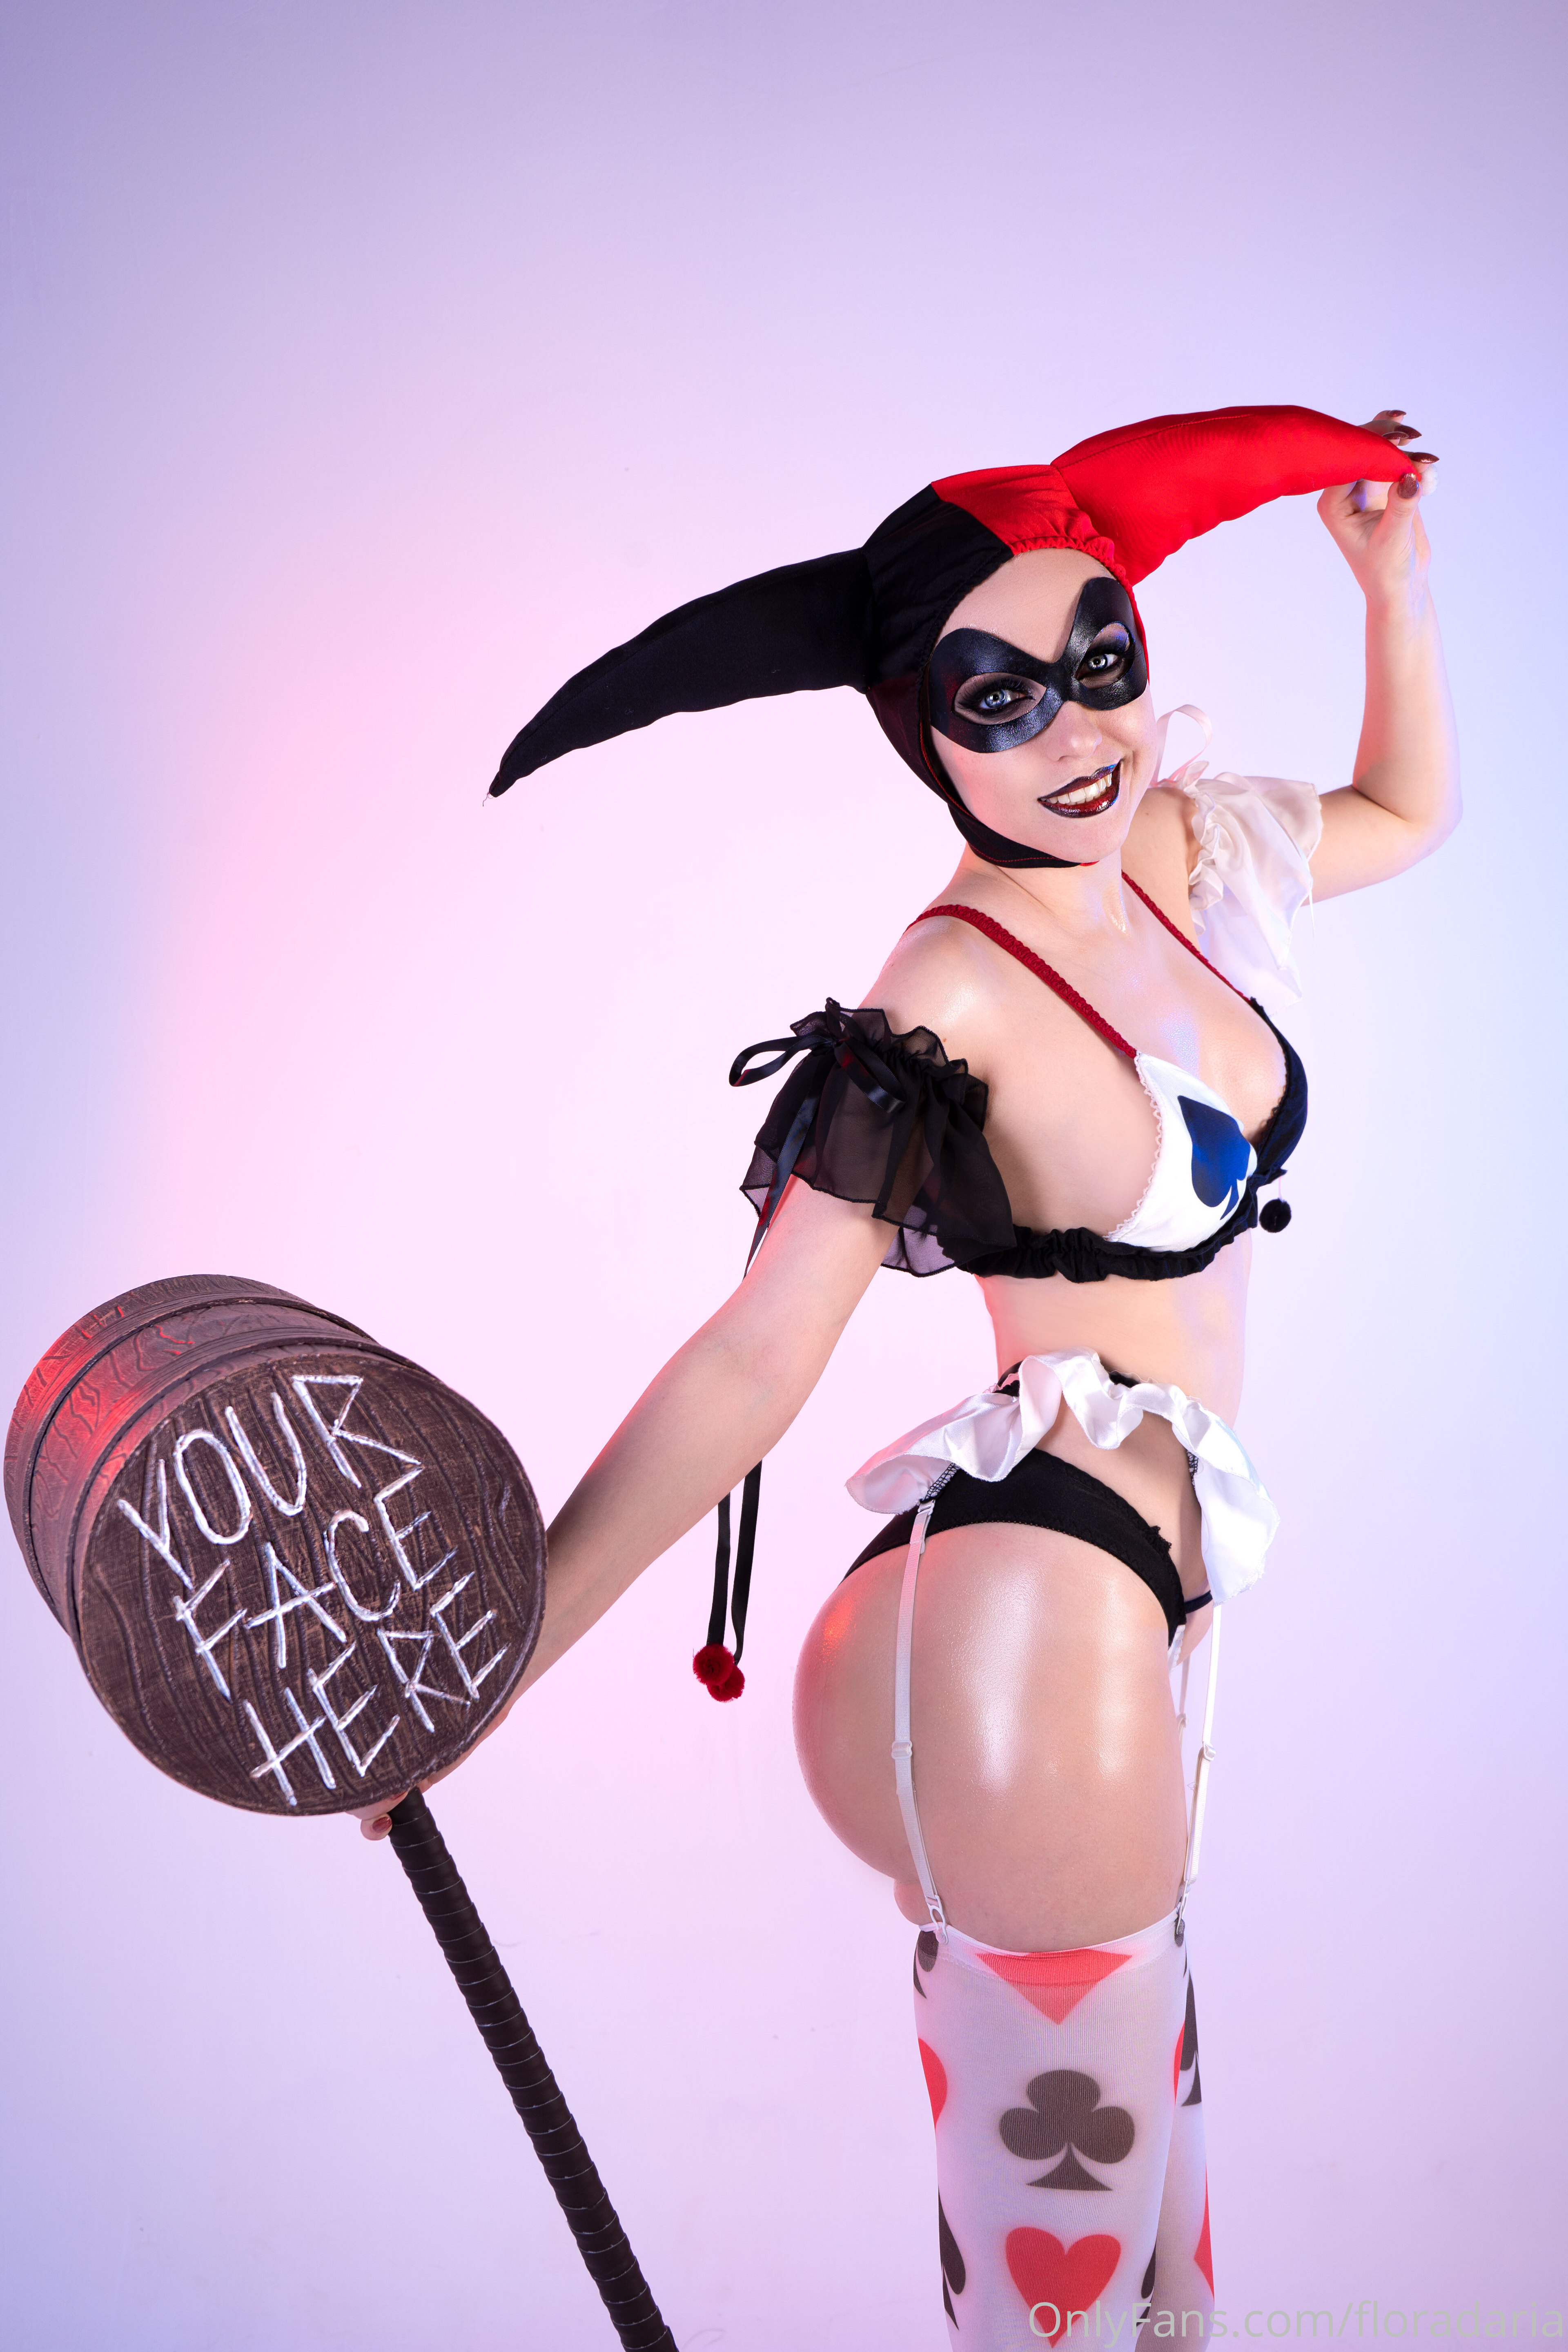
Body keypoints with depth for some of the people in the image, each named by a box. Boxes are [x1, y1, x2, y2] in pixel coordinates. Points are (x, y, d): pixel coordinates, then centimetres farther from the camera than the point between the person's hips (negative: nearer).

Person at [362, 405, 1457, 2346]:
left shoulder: (1175, 851, 7)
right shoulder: (955, 994, -16)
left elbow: (1405, 811, 29)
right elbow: (751, 1362, -17)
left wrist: (1394, 587, 16)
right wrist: (484, 1663, -20)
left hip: (1125, 1607, 8)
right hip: (1027, 1635, -8)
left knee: (1133, 2133, 21)